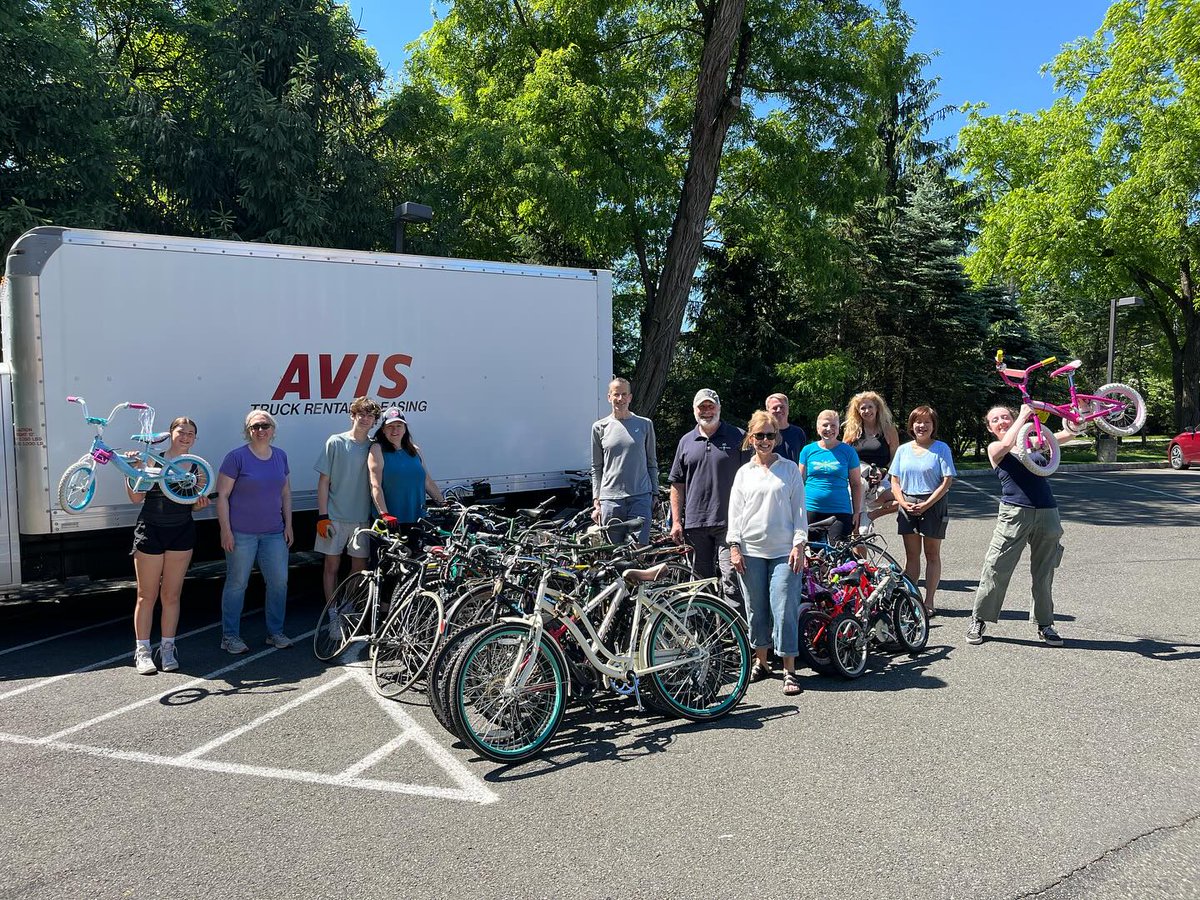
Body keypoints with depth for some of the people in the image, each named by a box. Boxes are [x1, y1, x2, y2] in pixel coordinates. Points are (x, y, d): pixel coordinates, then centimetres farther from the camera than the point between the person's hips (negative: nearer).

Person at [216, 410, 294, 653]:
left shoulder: (280, 456, 9)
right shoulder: (236, 457, -8)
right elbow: (222, 495, -8)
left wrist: (288, 524, 10)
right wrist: (226, 530, -12)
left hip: (274, 533, 5)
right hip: (241, 533, -5)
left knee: (279, 582, 8)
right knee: (237, 584, 3)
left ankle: (275, 632, 22)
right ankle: (230, 636, 15)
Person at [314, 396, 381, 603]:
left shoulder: (374, 447, 4)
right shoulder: (335, 442, -2)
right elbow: (324, 481, -1)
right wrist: (322, 516, -7)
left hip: (362, 518, 2)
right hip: (334, 516, -2)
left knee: (360, 567, 7)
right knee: (332, 566, 5)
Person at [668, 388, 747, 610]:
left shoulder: (738, 438, 3)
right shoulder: (686, 442, 12)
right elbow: (677, 484, 13)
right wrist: (676, 521, 7)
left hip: (729, 522, -4)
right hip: (695, 523, 4)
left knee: (732, 579, -9)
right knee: (702, 579, 11)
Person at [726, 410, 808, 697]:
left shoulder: (789, 469, 6)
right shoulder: (744, 472, 10)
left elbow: (799, 509, 4)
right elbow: (735, 511, 8)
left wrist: (798, 545, -4)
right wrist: (734, 547, 0)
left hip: (783, 551, -2)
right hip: (750, 551, 2)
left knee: (784, 609, -8)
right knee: (756, 609, 9)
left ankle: (789, 670, -1)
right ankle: (761, 662, 24)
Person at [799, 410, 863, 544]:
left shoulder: (848, 451, 4)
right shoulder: (808, 450, 7)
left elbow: (856, 484, 7)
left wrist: (857, 512, 2)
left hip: (840, 512, -1)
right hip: (811, 511, 1)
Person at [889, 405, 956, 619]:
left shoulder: (941, 448, -2)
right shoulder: (903, 449, 8)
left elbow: (947, 481, -8)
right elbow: (895, 481, 8)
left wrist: (927, 504, -16)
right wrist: (904, 503, -8)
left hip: (934, 505, -3)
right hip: (907, 506, 3)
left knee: (932, 554, 4)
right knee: (911, 554, 7)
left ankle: (928, 602, 9)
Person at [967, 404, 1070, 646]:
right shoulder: (994, 448, 5)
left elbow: (1070, 433, 19)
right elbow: (1007, 444, -17)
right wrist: (1023, 415, -9)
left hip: (1046, 513, 4)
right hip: (1014, 513, -4)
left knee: (1044, 572, 11)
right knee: (996, 569, -4)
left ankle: (1045, 624, 24)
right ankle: (978, 620, 9)